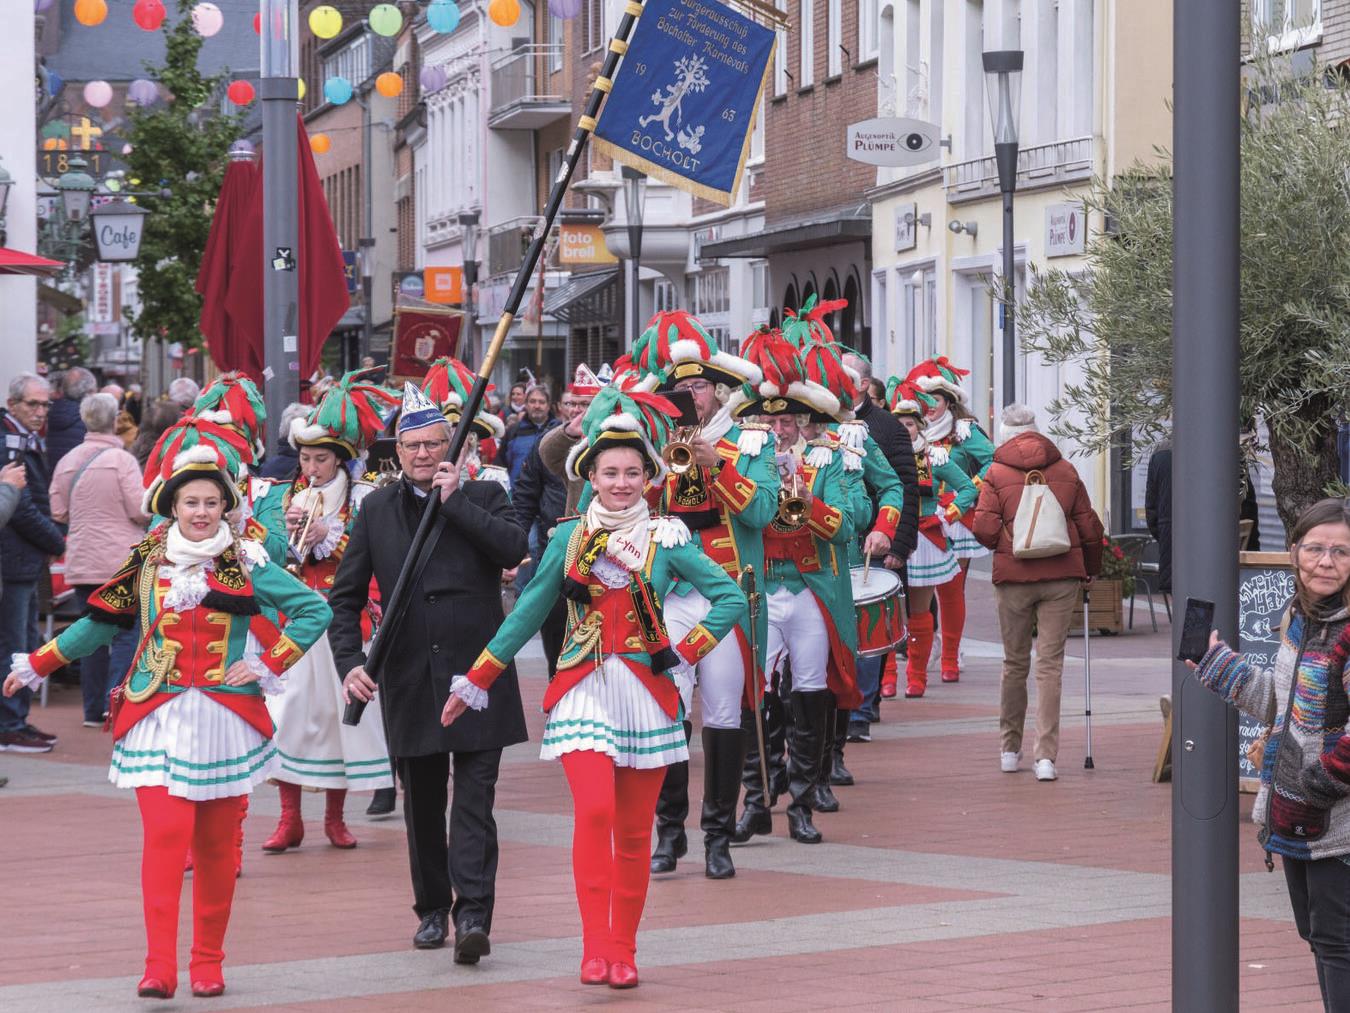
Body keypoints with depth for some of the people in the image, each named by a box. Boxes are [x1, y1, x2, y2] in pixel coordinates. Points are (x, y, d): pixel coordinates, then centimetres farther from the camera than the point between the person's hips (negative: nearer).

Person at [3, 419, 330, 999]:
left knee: (216, 845, 4)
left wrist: (269, 665, -3)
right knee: (165, 834, -13)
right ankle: (159, 966, -17)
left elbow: (314, 610, 4)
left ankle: (208, 962, 15)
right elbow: (102, 623, 15)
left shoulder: (246, 564, 2)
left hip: (226, 720, 0)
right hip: (160, 716, 0)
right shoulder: (146, 561, 5)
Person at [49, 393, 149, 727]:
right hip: (121, 561, -5)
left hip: (80, 562, 5)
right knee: (126, 635, -1)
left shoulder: (67, 461, 5)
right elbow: (141, 510, -13)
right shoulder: (122, 460, -12)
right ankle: (114, 707, -9)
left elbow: (58, 512, 10)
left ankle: (94, 710, 14)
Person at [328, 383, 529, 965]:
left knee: (474, 797, -9)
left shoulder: (484, 496, 4)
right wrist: (349, 662, -6)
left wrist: (454, 501, -14)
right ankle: (432, 910, 23)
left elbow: (514, 549, -16)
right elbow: (346, 594, 8)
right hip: (409, 683, 3)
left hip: (478, 676, -3)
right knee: (422, 803, 11)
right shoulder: (377, 510, 9)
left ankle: (473, 914, -15)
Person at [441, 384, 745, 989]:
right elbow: (527, 613, 12)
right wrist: (475, 683, 13)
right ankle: (596, 946, -18)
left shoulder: (667, 540, 1)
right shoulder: (569, 538, 5)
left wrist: (684, 653, -7)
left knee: (634, 832, 5)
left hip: (646, 692, 0)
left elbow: (731, 598, 0)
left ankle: (623, 950, 15)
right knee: (593, 810, -19)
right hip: (585, 690, 0)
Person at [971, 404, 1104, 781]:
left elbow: (984, 527, -11)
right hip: (1062, 576, 1)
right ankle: (1046, 756, -7)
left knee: (1015, 662, 13)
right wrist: (1090, 570, 20)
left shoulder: (996, 473, -2)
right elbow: (1089, 526, 6)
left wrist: (1006, 547, 10)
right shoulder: (1065, 471, 6)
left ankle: (1010, 750, 23)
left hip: (1013, 576, -1)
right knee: (1050, 664, 1)